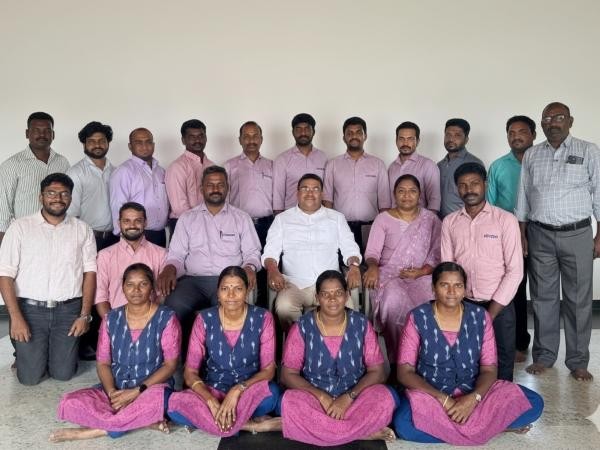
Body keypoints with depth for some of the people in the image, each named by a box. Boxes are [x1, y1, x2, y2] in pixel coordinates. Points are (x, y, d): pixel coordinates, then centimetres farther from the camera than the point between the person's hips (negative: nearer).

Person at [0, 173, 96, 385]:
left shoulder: (82, 229, 5)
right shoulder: (20, 227, -1)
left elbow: (90, 272, 3)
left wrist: (85, 315, -5)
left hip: (68, 310, 1)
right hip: (30, 308, -1)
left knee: (63, 374, 2)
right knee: (30, 377, 1)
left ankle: (62, 351, 35)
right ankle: (24, 351, 33)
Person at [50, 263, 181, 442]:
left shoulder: (166, 318, -6)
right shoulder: (111, 319, 5)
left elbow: (170, 365, -8)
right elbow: (102, 363, 6)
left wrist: (137, 391, -18)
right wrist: (112, 392, -14)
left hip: (151, 388, -4)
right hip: (115, 389, 4)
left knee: (158, 398, -40)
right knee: (69, 403, -23)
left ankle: (97, 429, -22)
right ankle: (146, 421, -23)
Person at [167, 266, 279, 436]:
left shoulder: (262, 318, -11)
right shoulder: (204, 319, -9)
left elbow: (268, 370, -11)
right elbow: (190, 373, -9)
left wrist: (238, 390, -27)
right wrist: (213, 403, -26)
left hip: (249, 391, -1)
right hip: (212, 391, 1)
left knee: (271, 393, -35)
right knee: (175, 406, -28)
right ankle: (247, 424, -17)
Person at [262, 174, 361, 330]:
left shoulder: (337, 218, 19)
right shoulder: (282, 219, 16)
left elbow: (350, 248, 13)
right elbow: (271, 251, 9)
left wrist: (354, 266, -10)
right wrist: (272, 269, -14)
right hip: (294, 283, 0)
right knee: (284, 307, -33)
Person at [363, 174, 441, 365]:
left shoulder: (431, 219, 11)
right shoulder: (383, 219, 8)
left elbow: (437, 253, 6)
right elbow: (372, 252, 1)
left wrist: (422, 271, -13)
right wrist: (373, 267, -23)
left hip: (422, 276, 1)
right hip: (390, 276, -1)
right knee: (393, 303, -34)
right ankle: (396, 361, -20)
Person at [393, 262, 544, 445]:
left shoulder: (480, 317, -1)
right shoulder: (418, 318, -8)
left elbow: (489, 369, -2)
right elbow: (405, 372, -11)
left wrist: (473, 398, -23)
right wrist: (443, 399, -23)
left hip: (473, 393, 2)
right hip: (430, 395, -2)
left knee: (533, 403, -17)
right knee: (404, 423, -35)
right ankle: (491, 424, -16)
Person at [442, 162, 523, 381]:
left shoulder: (506, 220, -6)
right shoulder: (449, 222, 4)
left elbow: (515, 271, -8)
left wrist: (491, 313, -12)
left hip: (498, 306, -2)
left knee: (501, 366, 5)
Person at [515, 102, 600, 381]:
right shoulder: (531, 155, 8)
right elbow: (523, 197, 10)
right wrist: (521, 234, 6)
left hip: (577, 235, -2)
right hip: (540, 235, 2)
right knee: (543, 297, 9)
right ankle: (544, 355, 21)